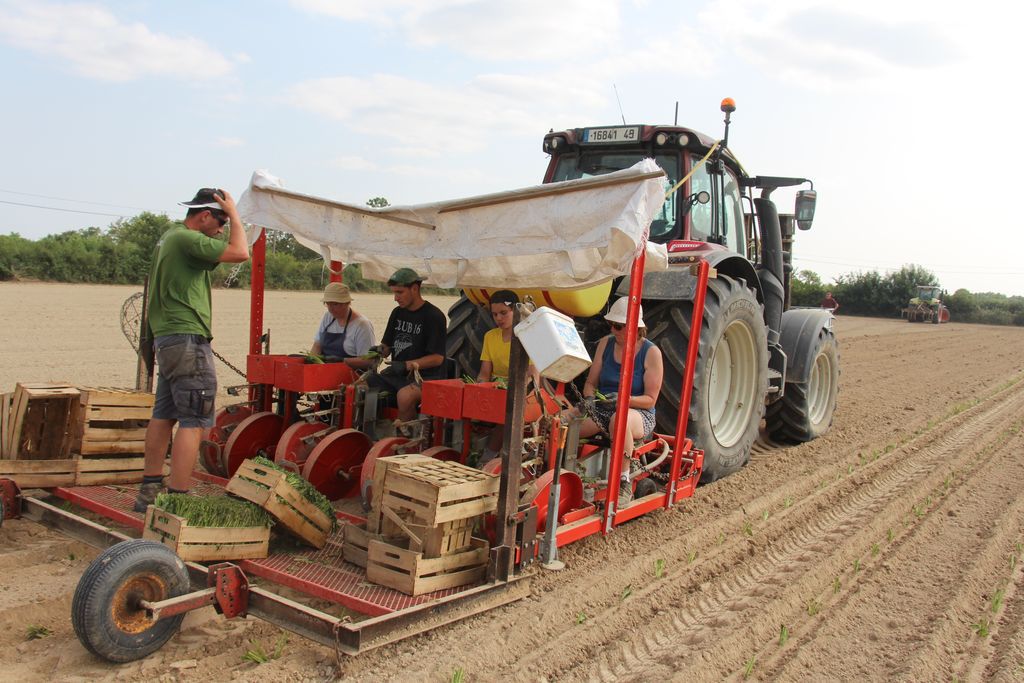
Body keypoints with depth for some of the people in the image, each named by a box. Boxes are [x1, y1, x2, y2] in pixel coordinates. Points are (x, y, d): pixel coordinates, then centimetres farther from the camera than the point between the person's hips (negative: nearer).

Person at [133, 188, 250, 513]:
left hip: (166, 339, 11)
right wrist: (234, 214, -7)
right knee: (194, 421, -8)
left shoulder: (168, 237, 17)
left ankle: (150, 491, 22)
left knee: (163, 415, 15)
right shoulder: (186, 238, -14)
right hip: (187, 341, -11)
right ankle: (177, 500, -9)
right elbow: (240, 252, -19)